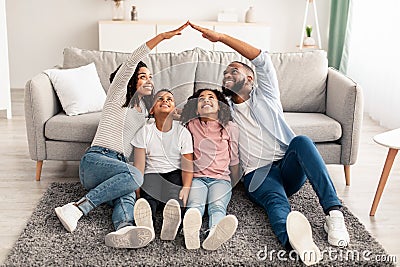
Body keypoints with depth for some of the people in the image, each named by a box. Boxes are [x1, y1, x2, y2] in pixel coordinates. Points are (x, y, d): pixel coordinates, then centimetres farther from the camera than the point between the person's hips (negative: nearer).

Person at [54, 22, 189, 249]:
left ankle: (124, 230, -64)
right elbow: (131, 62, -8)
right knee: (134, 176, -36)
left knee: (128, 194, -32)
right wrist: (163, 36, -16)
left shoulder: (144, 111, 28)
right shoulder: (118, 96, 7)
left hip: (119, 165, 5)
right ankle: (76, 208, -36)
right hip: (95, 160, -5)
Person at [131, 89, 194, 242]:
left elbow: (187, 166, 0)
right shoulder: (145, 132, 8)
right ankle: (146, 223, -64)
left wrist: (186, 188, -18)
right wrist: (138, 191, -14)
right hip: (152, 174, 0)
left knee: (174, 199, -35)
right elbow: (139, 165, -1)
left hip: (175, 175, 0)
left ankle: (171, 223, -64)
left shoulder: (182, 132, 7)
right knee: (148, 197, -36)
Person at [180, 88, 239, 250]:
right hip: (196, 177, 0)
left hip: (221, 178, 0)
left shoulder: (230, 128, 16)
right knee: (195, 205, -33)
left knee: (217, 206, -33)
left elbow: (234, 160, 21)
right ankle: (191, 233, -65)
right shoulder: (190, 126, 16)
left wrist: (233, 187, 24)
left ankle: (214, 235, -64)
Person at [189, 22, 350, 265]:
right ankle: (292, 237, -73)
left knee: (301, 141, -33)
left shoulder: (265, 95, 16)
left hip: (289, 167, 1)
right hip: (258, 175, -1)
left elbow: (261, 59, 2)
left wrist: (221, 37, -2)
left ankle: (333, 211, -44)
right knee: (276, 202, -36)